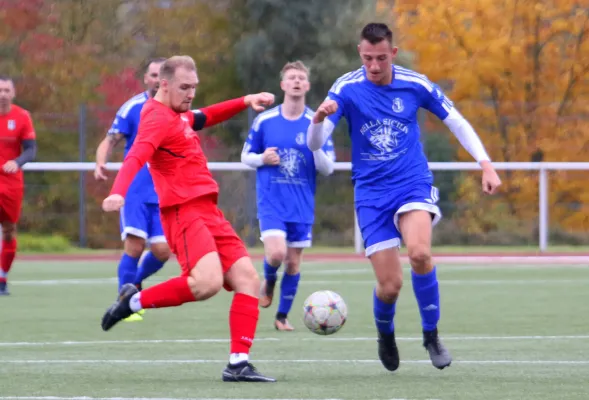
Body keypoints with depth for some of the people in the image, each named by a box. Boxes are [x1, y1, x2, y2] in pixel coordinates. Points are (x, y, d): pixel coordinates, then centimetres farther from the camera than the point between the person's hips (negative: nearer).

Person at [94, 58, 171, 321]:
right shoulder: (132, 107, -4)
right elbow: (110, 140, -7)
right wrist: (101, 162, -27)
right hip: (135, 189, -3)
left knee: (162, 251, -5)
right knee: (134, 246, -13)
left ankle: (136, 282, 25)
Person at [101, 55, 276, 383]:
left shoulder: (178, 115, 18)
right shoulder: (158, 117, -12)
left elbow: (206, 117, 42)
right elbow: (136, 158, -28)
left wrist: (246, 101, 34)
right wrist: (119, 194, -46)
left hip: (208, 211, 10)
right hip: (183, 211, -10)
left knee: (248, 279, 1)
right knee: (208, 282, -28)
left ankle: (239, 364, -1)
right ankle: (136, 300, -7)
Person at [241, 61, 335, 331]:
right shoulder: (264, 121, -1)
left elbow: (327, 169, -1)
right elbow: (246, 157, 9)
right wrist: (262, 159, -13)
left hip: (302, 205, 2)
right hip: (271, 203, -2)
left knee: (293, 262, 4)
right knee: (276, 253, -19)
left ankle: (282, 316, 21)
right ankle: (269, 281, 16)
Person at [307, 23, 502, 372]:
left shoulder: (415, 84, -4)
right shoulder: (347, 89, -8)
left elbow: (457, 122, 9)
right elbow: (315, 144, -14)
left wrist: (486, 164, 1)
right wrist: (319, 119, -37)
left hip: (413, 184, 0)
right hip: (372, 194, 0)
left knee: (419, 252, -31)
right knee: (390, 285, -5)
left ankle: (431, 334, -11)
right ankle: (386, 335, 30)